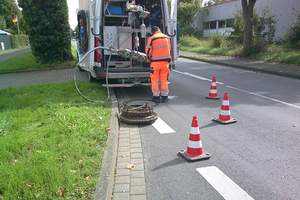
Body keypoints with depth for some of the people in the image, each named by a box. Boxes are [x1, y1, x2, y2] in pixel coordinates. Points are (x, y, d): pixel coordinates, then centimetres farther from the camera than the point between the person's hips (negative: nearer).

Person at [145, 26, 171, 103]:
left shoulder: (152, 38, -3)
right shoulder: (167, 37, 13)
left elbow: (148, 51, -4)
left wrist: (149, 59, 12)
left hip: (155, 62, -4)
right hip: (165, 61, 4)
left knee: (155, 80, 5)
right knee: (164, 80, 10)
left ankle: (156, 97, 8)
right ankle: (164, 97, 13)